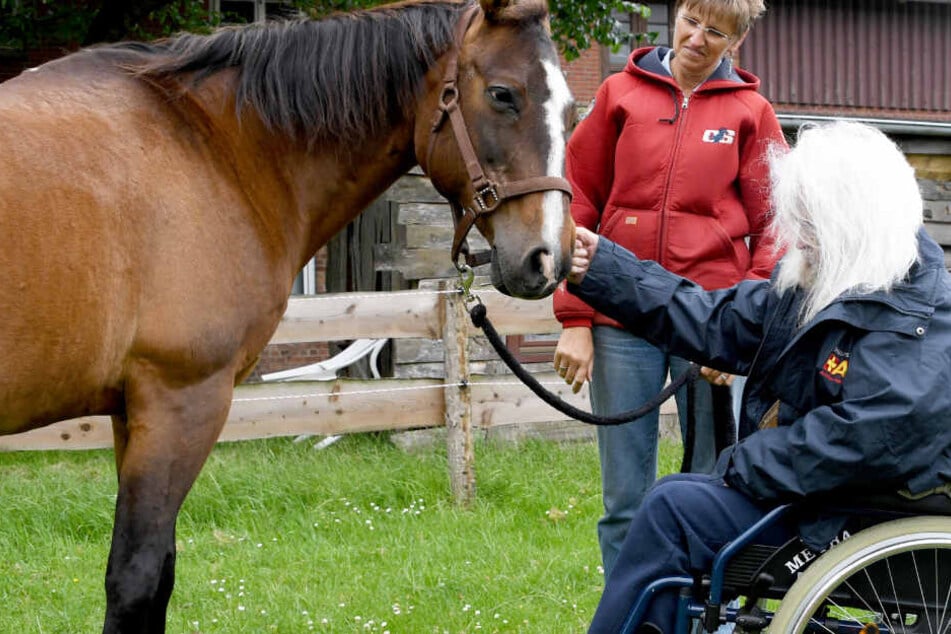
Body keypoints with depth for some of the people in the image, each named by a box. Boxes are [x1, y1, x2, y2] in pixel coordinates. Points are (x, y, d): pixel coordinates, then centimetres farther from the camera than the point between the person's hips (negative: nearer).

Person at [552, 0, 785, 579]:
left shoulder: (751, 113, 5)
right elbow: (578, 208, 8)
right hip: (622, 322, 1)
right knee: (626, 500, 5)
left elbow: (773, 232, 3)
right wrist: (575, 319, 1)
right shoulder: (622, 95, 7)